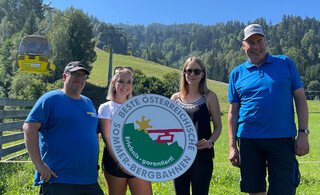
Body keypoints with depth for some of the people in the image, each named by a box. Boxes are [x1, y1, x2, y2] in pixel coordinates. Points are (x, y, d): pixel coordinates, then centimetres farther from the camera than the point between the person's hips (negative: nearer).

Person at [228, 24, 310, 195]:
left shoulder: (285, 63, 5)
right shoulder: (237, 73, 7)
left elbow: (300, 98, 4)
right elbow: (233, 111, 7)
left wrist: (303, 133, -4)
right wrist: (232, 146, 3)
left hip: (282, 138, -1)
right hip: (248, 140, 2)